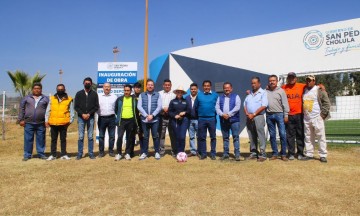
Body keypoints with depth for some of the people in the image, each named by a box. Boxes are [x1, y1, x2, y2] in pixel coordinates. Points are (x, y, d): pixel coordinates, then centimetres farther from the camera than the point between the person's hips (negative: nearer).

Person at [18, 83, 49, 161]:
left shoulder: (45, 99, 9)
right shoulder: (26, 98, 10)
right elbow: (22, 109, 8)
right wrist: (21, 119, 1)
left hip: (41, 123, 0)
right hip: (28, 123, 0)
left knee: (41, 139, 5)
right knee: (28, 139, 3)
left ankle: (41, 154, 15)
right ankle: (27, 155, 11)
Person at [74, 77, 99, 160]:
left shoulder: (94, 94, 6)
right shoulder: (79, 94, 7)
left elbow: (96, 107, 2)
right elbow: (76, 107, 3)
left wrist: (89, 114, -10)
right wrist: (82, 114, -10)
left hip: (91, 117, 0)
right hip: (81, 117, 0)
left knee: (90, 137, 3)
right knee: (81, 136, 0)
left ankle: (91, 153, 8)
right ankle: (80, 154, 7)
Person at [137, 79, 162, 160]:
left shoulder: (157, 95, 4)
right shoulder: (142, 95, 7)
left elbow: (159, 107, -3)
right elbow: (139, 106, -1)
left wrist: (152, 115, -13)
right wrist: (146, 115, -11)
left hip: (155, 119, -1)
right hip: (144, 119, 1)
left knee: (155, 136, 4)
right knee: (145, 137, 7)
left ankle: (157, 152, 15)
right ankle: (144, 153, 16)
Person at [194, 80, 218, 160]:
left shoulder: (215, 95, 0)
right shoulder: (199, 95, 4)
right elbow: (196, 106, 9)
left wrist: (215, 112, -2)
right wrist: (200, 113, 10)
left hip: (212, 119, -1)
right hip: (201, 119, 1)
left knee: (213, 137, 5)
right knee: (202, 137, 6)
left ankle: (213, 154, 14)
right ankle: (203, 153, 15)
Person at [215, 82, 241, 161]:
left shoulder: (236, 96, 7)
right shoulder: (220, 97, 16)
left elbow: (237, 107, -6)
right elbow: (217, 108, 5)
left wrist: (229, 114, -15)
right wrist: (222, 114, -13)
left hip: (234, 120, -3)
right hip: (223, 120, 3)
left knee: (235, 137, -4)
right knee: (225, 137, 8)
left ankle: (237, 154, -2)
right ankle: (225, 154, 14)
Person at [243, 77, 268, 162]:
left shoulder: (263, 93, 1)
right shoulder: (249, 94, 20)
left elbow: (263, 106, -10)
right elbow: (245, 105, 15)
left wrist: (253, 114, -13)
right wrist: (247, 113, -4)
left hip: (258, 116, -6)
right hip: (249, 117, 6)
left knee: (261, 136, -8)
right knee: (251, 136, 8)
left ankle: (262, 154, -5)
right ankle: (253, 153, 16)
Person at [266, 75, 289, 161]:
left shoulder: (281, 91, 3)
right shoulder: (265, 91, 10)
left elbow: (285, 104, 0)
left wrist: (286, 115, -5)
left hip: (279, 114, -2)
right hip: (269, 115, 2)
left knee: (282, 134, -4)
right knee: (272, 135, 7)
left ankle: (283, 154, 4)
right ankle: (275, 153, 15)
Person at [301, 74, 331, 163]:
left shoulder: (319, 90, -3)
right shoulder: (304, 91, 14)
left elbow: (326, 102, -6)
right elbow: (302, 103, 23)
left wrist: (323, 113, -12)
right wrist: (302, 114, 14)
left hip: (317, 118, -6)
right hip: (306, 118, 6)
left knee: (321, 136, -3)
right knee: (308, 137, 10)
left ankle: (323, 155, 1)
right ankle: (309, 154, 17)